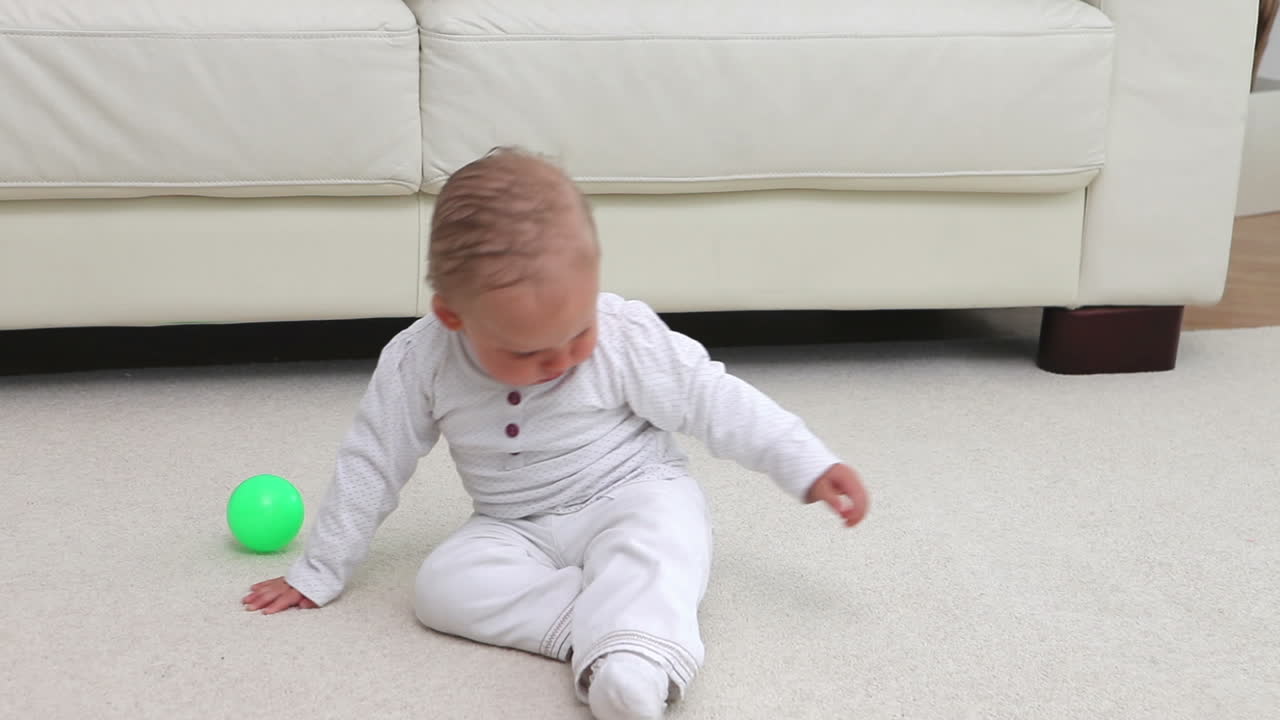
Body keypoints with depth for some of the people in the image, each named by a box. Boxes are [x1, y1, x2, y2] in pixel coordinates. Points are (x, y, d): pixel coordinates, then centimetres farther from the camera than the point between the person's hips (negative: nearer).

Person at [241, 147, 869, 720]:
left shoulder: (626, 336, -17)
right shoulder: (419, 361, -13)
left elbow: (711, 400, -8)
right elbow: (371, 464, -3)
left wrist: (809, 466, -13)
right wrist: (318, 574, 4)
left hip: (634, 498, -2)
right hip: (518, 531, 3)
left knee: (657, 542, -36)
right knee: (441, 585, -25)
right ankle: (610, 616, -33)